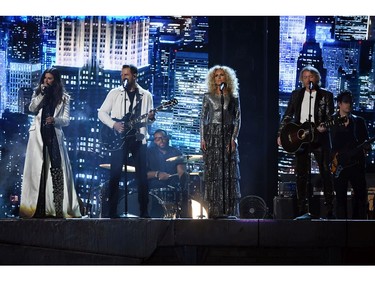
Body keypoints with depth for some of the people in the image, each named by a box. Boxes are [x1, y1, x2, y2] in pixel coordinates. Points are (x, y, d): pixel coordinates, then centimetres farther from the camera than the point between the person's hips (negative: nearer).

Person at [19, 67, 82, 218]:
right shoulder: (38, 93, 14)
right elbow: (32, 108, -3)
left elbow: (66, 120, 3)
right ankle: (35, 206, -2)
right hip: (38, 134, 1)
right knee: (37, 169, -2)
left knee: (57, 168, -10)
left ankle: (58, 207, -12)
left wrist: (55, 120, -16)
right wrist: (42, 93, -9)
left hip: (54, 135, -1)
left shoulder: (64, 97, 9)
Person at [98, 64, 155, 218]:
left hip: (139, 138, 1)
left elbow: (147, 119, 13)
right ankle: (112, 211, -1)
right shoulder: (115, 93, 5)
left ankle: (144, 211, 4)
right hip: (119, 138, -1)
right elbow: (102, 112, 4)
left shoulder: (146, 95, 9)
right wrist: (114, 124, -10)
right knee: (115, 174, -5)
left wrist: (151, 118, -10)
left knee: (142, 175, -1)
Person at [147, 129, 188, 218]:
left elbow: (182, 172, 2)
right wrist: (157, 174, -18)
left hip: (174, 188, 2)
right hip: (154, 189, -2)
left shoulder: (176, 153, 13)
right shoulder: (149, 153, 8)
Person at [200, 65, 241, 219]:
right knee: (212, 171, -4)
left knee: (228, 172, -4)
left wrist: (234, 138, -8)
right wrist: (202, 138, -3)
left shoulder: (233, 97, 8)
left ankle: (229, 210, -4)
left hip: (228, 135, 0)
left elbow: (237, 119, 4)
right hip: (212, 135, 0)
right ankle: (214, 210, -4)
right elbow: (203, 118, 7)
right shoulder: (208, 96, 9)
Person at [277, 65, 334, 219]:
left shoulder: (326, 95, 3)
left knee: (325, 173, -5)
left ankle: (329, 211, -2)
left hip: (319, 138, -3)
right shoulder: (296, 95, 12)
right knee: (301, 175, 2)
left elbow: (330, 116, -1)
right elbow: (287, 116, 13)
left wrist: (323, 126, -21)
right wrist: (281, 134, 5)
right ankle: (303, 211, 6)